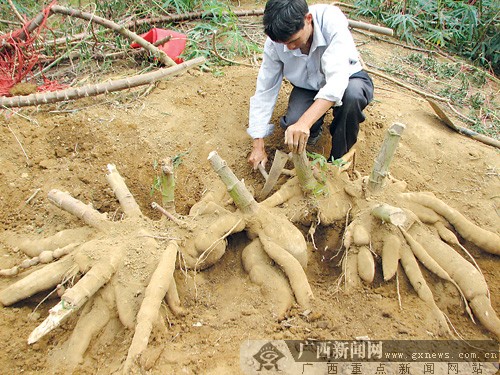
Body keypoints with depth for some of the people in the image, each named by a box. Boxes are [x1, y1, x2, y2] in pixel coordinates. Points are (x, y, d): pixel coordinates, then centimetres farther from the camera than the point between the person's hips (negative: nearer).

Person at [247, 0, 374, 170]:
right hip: (308, 87, 2)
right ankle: (314, 130, 11)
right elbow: (265, 90, -15)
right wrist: (258, 145, -18)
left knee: (352, 94, -37)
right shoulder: (275, 42, -21)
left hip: (344, 80, -2)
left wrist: (304, 123, -56)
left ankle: (338, 160, -14)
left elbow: (337, 79, -42)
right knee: (291, 124, -28)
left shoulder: (332, 20, -32)